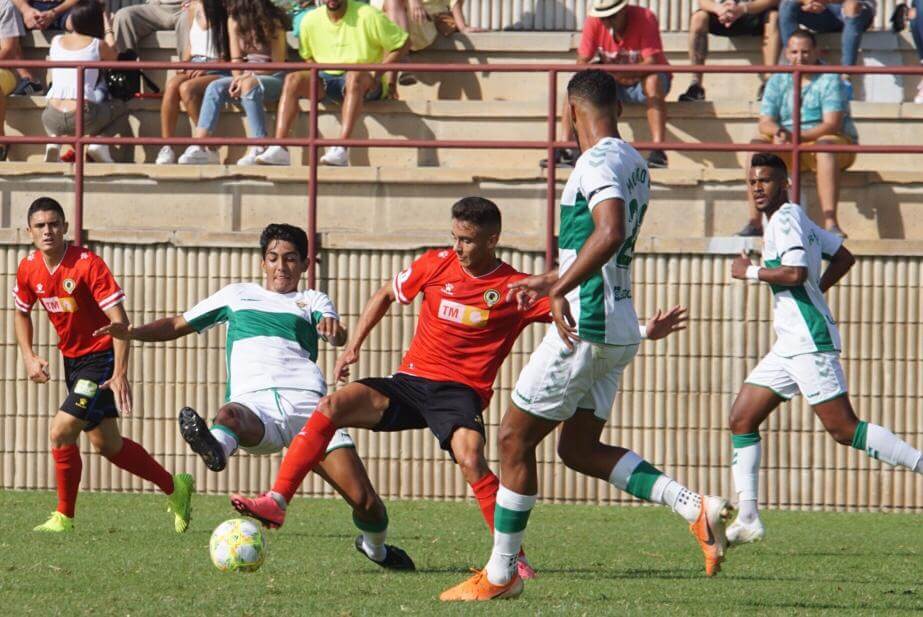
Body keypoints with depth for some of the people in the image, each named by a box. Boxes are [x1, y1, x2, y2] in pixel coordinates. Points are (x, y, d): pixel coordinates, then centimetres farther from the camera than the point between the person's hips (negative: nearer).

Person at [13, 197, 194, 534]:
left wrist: (120, 374, -30)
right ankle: (175, 487, 32)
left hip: (102, 358, -7)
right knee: (105, 443, 14)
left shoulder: (88, 264, -22)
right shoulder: (29, 269, -3)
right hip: (72, 360, 7)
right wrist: (29, 357, 1)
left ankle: (64, 518, 0)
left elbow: (119, 319, -24)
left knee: (61, 431, -17)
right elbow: (21, 312, 16)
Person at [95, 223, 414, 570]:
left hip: (305, 400, 0)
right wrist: (134, 332, 13)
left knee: (365, 501, -11)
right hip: (254, 404, 0)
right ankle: (216, 447, -76)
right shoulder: (237, 295, 30)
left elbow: (338, 337, 3)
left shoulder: (312, 301, 25)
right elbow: (178, 325, 33)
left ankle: (375, 548, 19)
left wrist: (333, 329, -23)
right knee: (230, 414, -41)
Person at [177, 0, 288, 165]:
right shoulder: (235, 20, 9)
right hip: (245, 76, 6)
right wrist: (238, 78, -14)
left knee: (249, 86, -37)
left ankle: (259, 150, -42)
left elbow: (278, 63, -11)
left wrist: (248, 77, -21)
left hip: (272, 78, -6)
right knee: (215, 87, -21)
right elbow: (236, 58, 7)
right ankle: (200, 147, -31)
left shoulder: (273, 22, -8)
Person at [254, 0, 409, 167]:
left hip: (366, 81, -4)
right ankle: (279, 149, -32)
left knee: (354, 76, -39)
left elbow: (403, 43, -5)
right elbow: (307, 56, 21)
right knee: (293, 79, -22)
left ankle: (341, 149, -50)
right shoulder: (311, 20, 5)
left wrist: (377, 73, -14)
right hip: (326, 79, 4)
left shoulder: (367, 15, -8)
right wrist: (318, 75, -1)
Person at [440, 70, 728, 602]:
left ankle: (500, 574, 8)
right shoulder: (635, 163, 15)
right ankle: (696, 508, -1)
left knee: (516, 439, 2)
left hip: (584, 327, -9)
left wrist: (560, 289, -30)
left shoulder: (598, 163, -14)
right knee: (580, 448, 15)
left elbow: (610, 233, -32)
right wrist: (553, 279, 39)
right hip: (620, 330, 9)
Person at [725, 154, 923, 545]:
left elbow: (796, 272, -23)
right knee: (741, 419, 7)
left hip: (809, 341, -10)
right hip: (790, 345, 10)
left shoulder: (785, 219, -10)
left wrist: (751, 272, -10)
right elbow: (844, 257, 26)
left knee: (844, 429, -14)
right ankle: (747, 520, 5)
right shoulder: (795, 219, 19)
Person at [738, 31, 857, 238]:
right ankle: (754, 222, -24)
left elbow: (831, 125, -19)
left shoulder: (829, 80, -7)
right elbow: (765, 123, 0)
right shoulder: (777, 81, 8)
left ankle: (830, 223, -47)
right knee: (757, 144, -20)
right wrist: (778, 132, -26)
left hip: (837, 144, -4)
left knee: (825, 145, -38)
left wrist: (797, 137, -33)